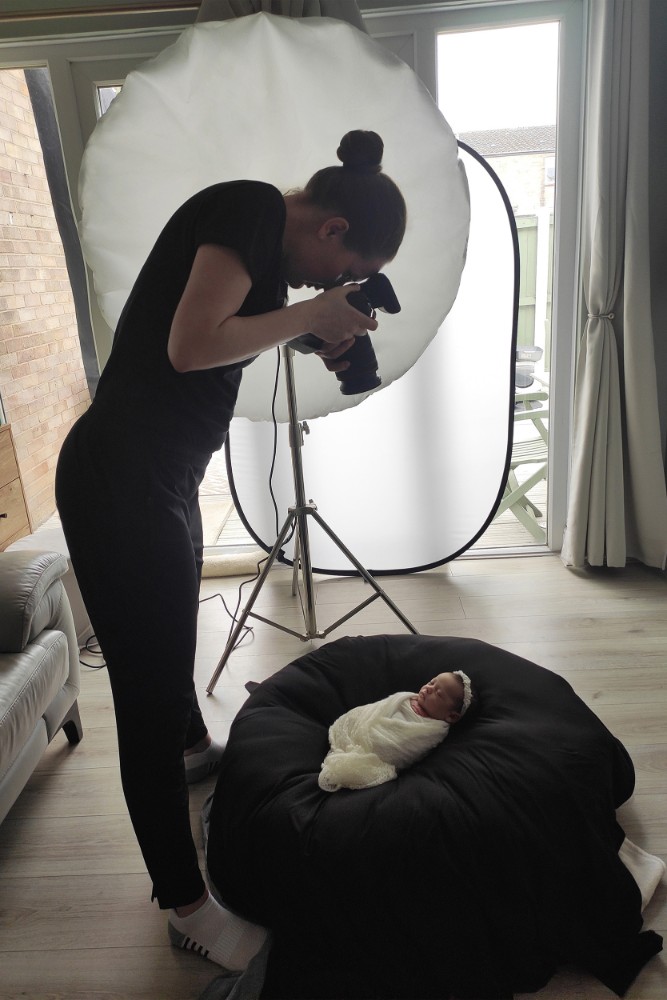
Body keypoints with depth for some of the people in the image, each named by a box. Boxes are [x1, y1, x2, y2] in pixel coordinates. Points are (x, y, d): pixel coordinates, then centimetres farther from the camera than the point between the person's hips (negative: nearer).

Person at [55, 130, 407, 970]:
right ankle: (186, 907, 16)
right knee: (149, 687, -1)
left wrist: (316, 326, 8)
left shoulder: (261, 229, 13)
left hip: (164, 474, 10)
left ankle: (194, 749, 57)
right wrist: (311, 312, -15)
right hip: (119, 480, -10)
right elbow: (190, 346, -27)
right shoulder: (253, 208, -15)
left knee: (175, 630, 29)